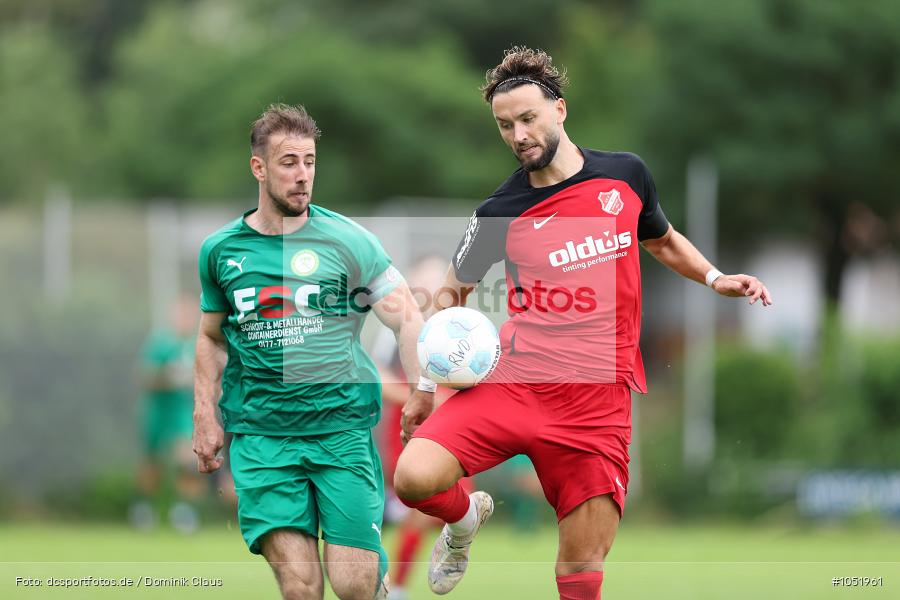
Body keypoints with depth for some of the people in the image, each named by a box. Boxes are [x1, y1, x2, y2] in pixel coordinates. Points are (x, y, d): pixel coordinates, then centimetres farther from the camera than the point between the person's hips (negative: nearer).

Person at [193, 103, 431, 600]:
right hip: (260, 434, 1)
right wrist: (205, 417, 11)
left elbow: (407, 319, -4)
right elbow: (212, 338, 21)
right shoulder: (220, 251, 8)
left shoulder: (347, 241, 0)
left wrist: (422, 399, -20)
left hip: (343, 427, -1)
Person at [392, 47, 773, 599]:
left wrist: (715, 278, 10)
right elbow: (454, 294, 16)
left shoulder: (627, 175, 6)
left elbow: (662, 240, 27)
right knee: (415, 477, -21)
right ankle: (465, 518, 14)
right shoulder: (501, 212, 1)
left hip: (600, 401, 1)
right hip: (513, 381, -1)